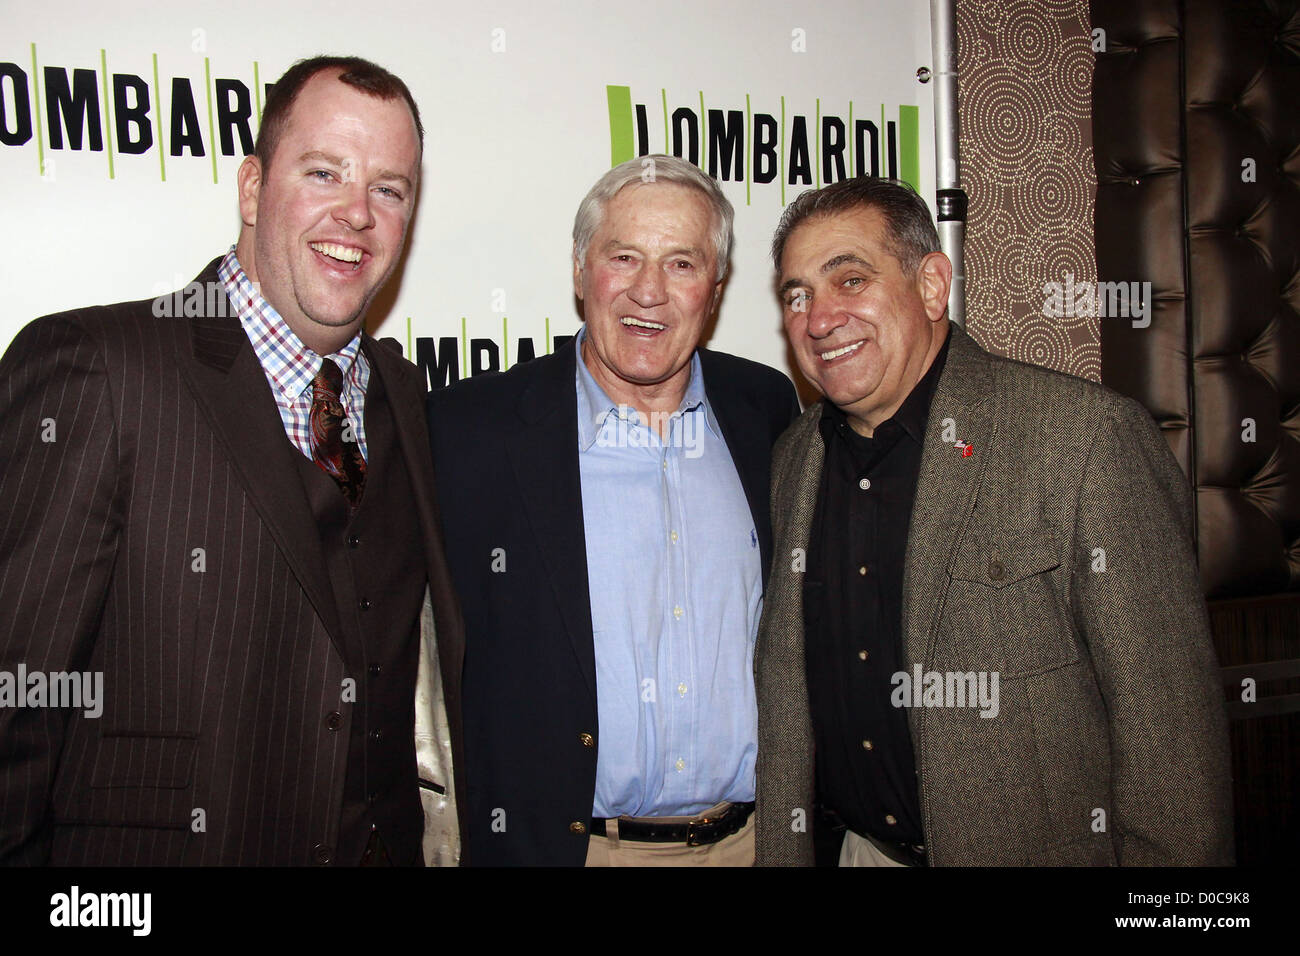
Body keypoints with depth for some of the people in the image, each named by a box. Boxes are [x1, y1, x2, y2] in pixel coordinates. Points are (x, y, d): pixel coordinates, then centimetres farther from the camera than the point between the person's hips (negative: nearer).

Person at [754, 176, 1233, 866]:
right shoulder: (792, 459, 1)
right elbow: (783, 694, 7)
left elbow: (1167, 719, -17)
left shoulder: (1089, 437, -17)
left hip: (1044, 846, -4)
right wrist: (780, 852, 5)